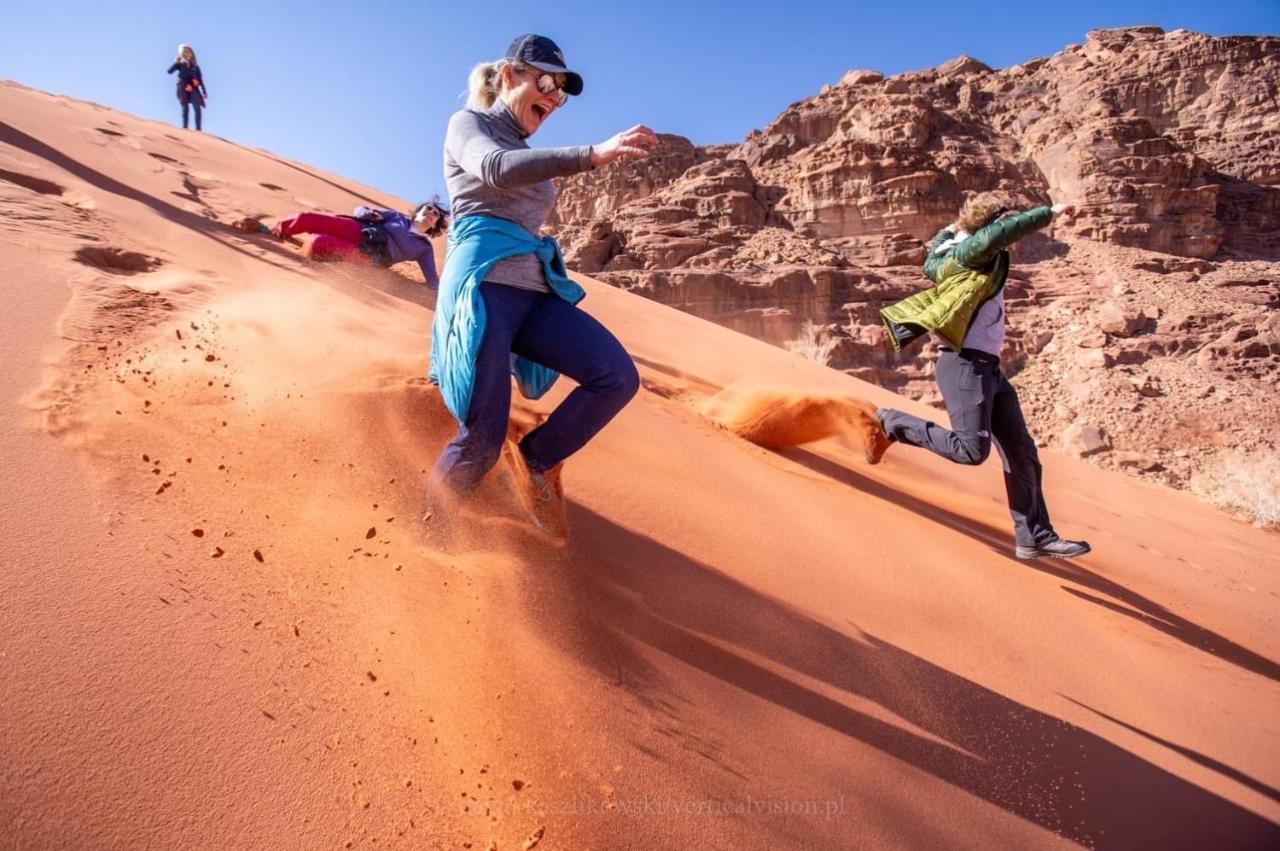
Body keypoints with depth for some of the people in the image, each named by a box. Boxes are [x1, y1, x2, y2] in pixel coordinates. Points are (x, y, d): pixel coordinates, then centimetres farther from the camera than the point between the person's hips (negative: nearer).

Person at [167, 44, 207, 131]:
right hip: (183, 88, -1)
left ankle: (198, 129, -15)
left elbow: (200, 79, 15)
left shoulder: (195, 66, 16)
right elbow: (169, 71, -4)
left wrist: (204, 91, 8)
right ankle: (184, 127, -7)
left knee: (198, 109, -13)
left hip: (193, 88, 1)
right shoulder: (179, 64, 9)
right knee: (185, 108, -7)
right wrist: (176, 62, -11)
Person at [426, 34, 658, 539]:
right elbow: (495, 168, -18)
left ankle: (535, 460, 3)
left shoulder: (528, 155, 28)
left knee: (618, 376, -16)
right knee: (482, 441, -12)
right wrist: (592, 154, -31)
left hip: (535, 292, 7)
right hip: (485, 286, -6)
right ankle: (428, 530, 15)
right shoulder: (468, 124, 7)